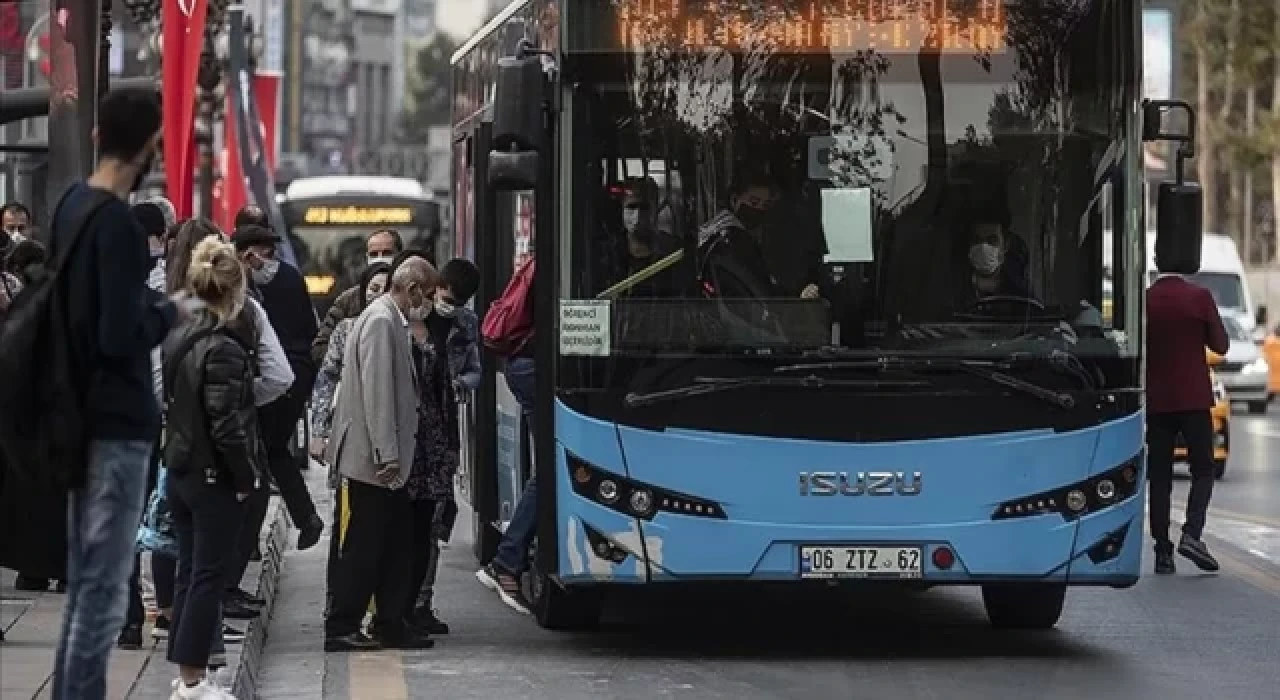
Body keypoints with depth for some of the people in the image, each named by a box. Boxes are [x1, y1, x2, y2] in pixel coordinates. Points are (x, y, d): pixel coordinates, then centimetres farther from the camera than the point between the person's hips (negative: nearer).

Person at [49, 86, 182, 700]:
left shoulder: (71, 205, 9)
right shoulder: (117, 223, -18)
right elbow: (120, 337, -22)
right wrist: (166, 316, -5)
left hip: (81, 416, 9)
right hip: (117, 423, -9)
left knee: (83, 580, 15)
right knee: (104, 587, -6)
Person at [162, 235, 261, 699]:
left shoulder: (178, 340, 5)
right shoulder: (224, 349, -19)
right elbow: (227, 426, -21)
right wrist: (246, 477, -11)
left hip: (180, 470, 8)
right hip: (214, 478, -8)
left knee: (189, 572, 13)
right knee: (208, 575, -1)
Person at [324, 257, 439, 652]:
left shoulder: (393, 320, 16)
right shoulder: (381, 320, -15)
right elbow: (377, 390, -21)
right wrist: (386, 455, -23)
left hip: (384, 459, 10)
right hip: (373, 457, -10)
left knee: (398, 542, 11)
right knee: (365, 545, -4)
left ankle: (393, 625, 15)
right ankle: (340, 630, 0)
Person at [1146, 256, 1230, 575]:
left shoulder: (1142, 300, -3)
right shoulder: (1200, 297, -8)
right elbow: (1220, 345, -2)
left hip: (1156, 401, 2)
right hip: (1194, 399, -2)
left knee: (1159, 477, 6)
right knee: (1203, 471, 7)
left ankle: (1163, 551, 3)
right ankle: (1191, 534, -13)